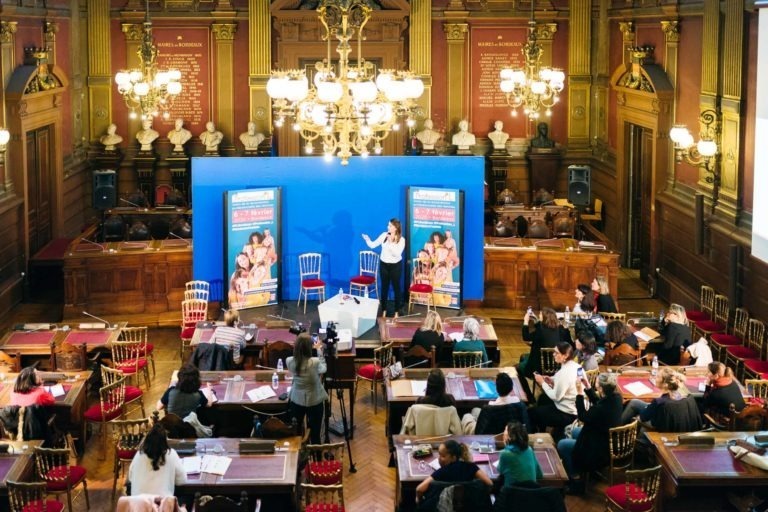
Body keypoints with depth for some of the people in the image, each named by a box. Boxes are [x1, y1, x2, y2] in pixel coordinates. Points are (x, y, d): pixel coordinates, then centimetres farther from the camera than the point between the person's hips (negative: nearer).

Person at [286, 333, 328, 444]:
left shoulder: (290, 361, -16)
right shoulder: (315, 362, -25)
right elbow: (323, 369, -2)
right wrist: (319, 350, 5)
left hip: (296, 400, 3)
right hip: (314, 401, -3)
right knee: (315, 433, 8)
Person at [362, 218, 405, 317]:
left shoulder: (401, 240, -14)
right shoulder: (384, 235, -5)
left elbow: (397, 254, -23)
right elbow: (373, 245, -5)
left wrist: (391, 243, -29)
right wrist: (367, 239, -23)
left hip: (395, 265, -3)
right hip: (384, 264, 3)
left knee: (396, 287, 7)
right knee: (384, 287, 11)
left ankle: (397, 310, 19)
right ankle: (384, 309, 23)